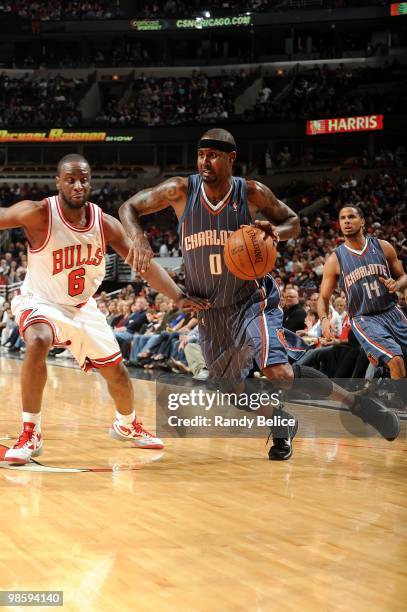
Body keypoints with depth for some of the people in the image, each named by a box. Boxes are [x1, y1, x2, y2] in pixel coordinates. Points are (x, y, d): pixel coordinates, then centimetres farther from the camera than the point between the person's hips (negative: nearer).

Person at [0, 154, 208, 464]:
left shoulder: (105, 223, -13)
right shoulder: (39, 214, -25)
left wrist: (178, 295, -18)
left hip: (82, 307, 5)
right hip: (39, 302, -5)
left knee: (117, 371, 12)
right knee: (37, 343, -37)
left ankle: (127, 425, 45)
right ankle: (30, 436, -25)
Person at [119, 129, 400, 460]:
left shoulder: (253, 193, -13)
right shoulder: (181, 190, -11)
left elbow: (293, 221, 2)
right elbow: (129, 207, -4)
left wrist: (275, 231, -22)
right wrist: (138, 239, -25)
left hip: (250, 300, -4)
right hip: (210, 310, 4)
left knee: (279, 372, -25)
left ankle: (356, 402, -8)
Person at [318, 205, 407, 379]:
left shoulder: (383, 247, 2)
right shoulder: (335, 260, -3)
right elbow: (323, 298, 2)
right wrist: (324, 319, -18)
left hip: (392, 313, 4)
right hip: (364, 319, -3)